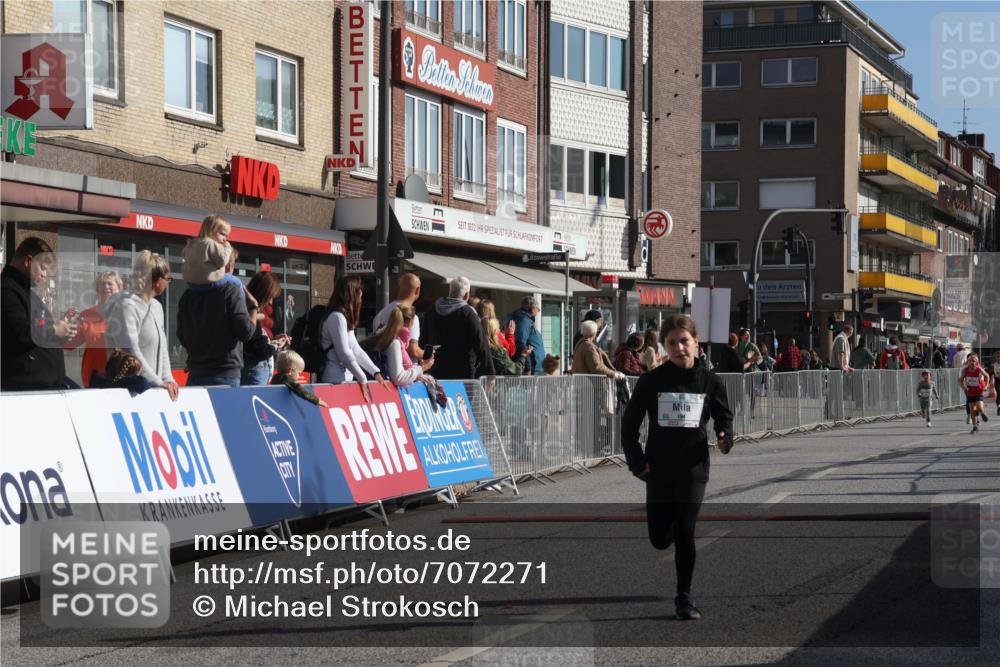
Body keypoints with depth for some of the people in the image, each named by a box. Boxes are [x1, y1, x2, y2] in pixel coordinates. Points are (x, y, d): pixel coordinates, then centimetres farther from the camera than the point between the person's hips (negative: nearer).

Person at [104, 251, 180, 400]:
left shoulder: (156, 307, 15)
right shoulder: (127, 306, -12)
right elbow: (131, 353, -18)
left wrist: (168, 379, 3)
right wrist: (159, 382, -17)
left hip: (153, 389, 8)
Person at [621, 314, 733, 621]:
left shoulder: (709, 381, -1)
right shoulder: (652, 381, -2)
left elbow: (724, 416, 11)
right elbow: (629, 423, 4)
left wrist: (725, 439, -11)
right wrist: (636, 461, -4)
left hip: (693, 469, -1)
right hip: (658, 469, 1)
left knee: (685, 533, -8)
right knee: (660, 538, 7)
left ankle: (684, 597, 6)